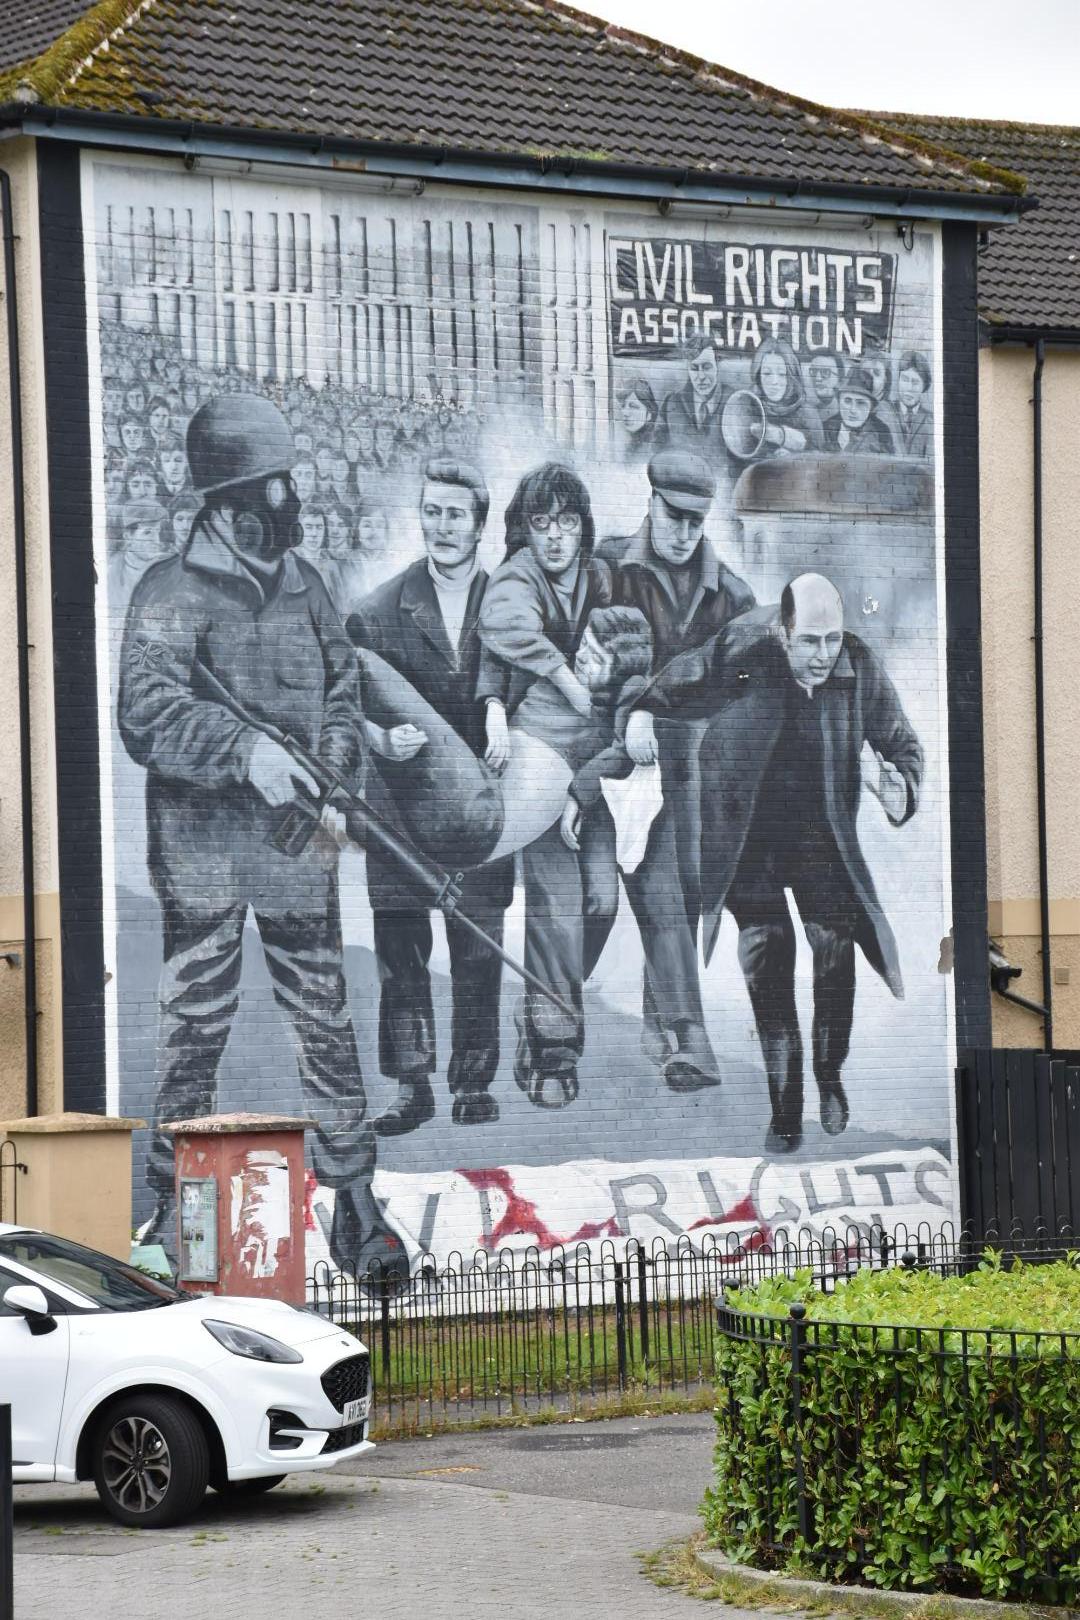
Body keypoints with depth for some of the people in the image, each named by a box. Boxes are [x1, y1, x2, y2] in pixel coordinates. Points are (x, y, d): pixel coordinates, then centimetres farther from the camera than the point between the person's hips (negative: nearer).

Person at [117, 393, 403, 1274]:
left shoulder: (302, 583, 13)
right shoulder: (173, 592, -6)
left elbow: (343, 688, 20)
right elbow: (147, 712, -15)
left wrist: (335, 767, 2)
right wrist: (246, 751, -25)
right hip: (204, 845, -4)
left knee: (327, 1017, 3)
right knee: (197, 1020, 1)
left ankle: (354, 1198, 8)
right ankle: (179, 1199, 11)